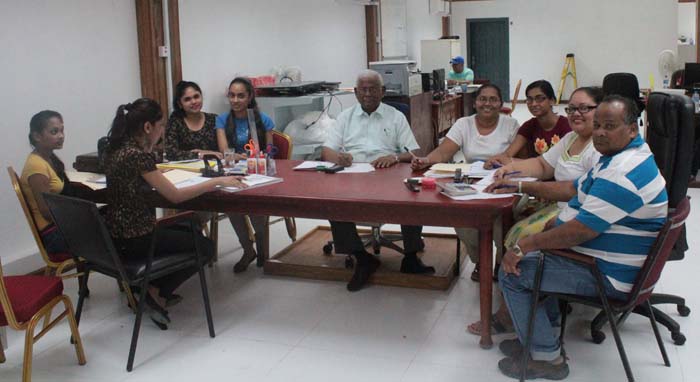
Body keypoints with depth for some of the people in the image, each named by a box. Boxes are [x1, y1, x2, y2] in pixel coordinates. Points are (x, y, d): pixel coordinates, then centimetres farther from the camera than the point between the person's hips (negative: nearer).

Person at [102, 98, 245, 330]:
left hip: (117, 234, 9)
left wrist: (148, 149, 12)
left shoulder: (117, 149, 5)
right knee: (205, 247, 6)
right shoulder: (136, 155, -22)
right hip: (133, 240, -9)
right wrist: (218, 182, -16)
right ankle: (156, 291, 7)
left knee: (190, 231, 26)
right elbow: (176, 196, -23)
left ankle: (152, 288, 21)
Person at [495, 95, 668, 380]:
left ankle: (547, 357, 3)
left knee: (512, 272, -9)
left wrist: (524, 246, -20)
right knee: (535, 253, 23)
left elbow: (579, 231, -30)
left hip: (607, 275, -11)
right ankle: (539, 335, 24)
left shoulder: (624, 174, -28)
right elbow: (575, 188, 19)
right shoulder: (617, 156, 8)